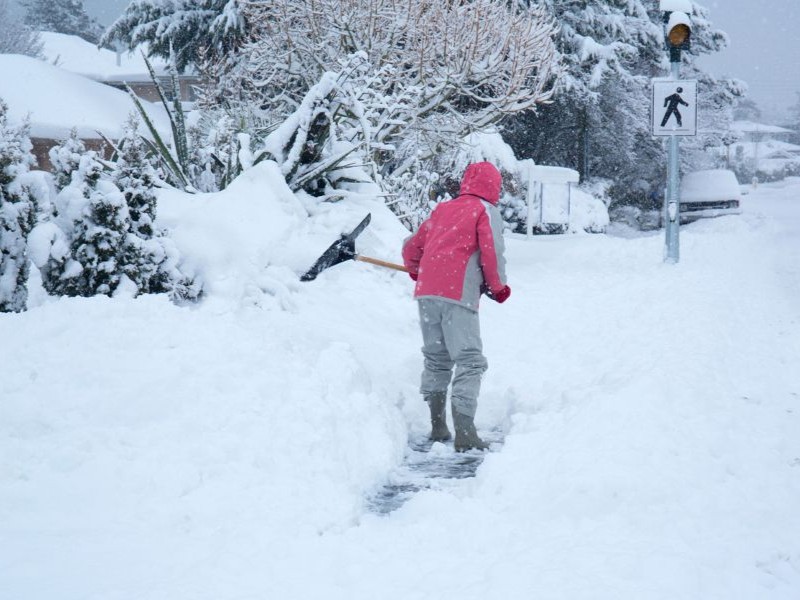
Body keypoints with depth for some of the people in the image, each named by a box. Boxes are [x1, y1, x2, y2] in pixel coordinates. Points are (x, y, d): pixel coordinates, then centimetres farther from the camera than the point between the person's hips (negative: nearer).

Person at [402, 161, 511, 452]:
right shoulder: (486, 211, 4)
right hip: (459, 296, -6)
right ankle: (464, 433, -15)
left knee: (436, 359, 19)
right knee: (470, 362, -5)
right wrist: (498, 288, 11)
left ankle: (437, 425, 21)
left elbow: (411, 248, 26)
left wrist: (417, 270, 47)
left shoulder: (442, 209, 22)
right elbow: (492, 254, -7)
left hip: (426, 293, 6)